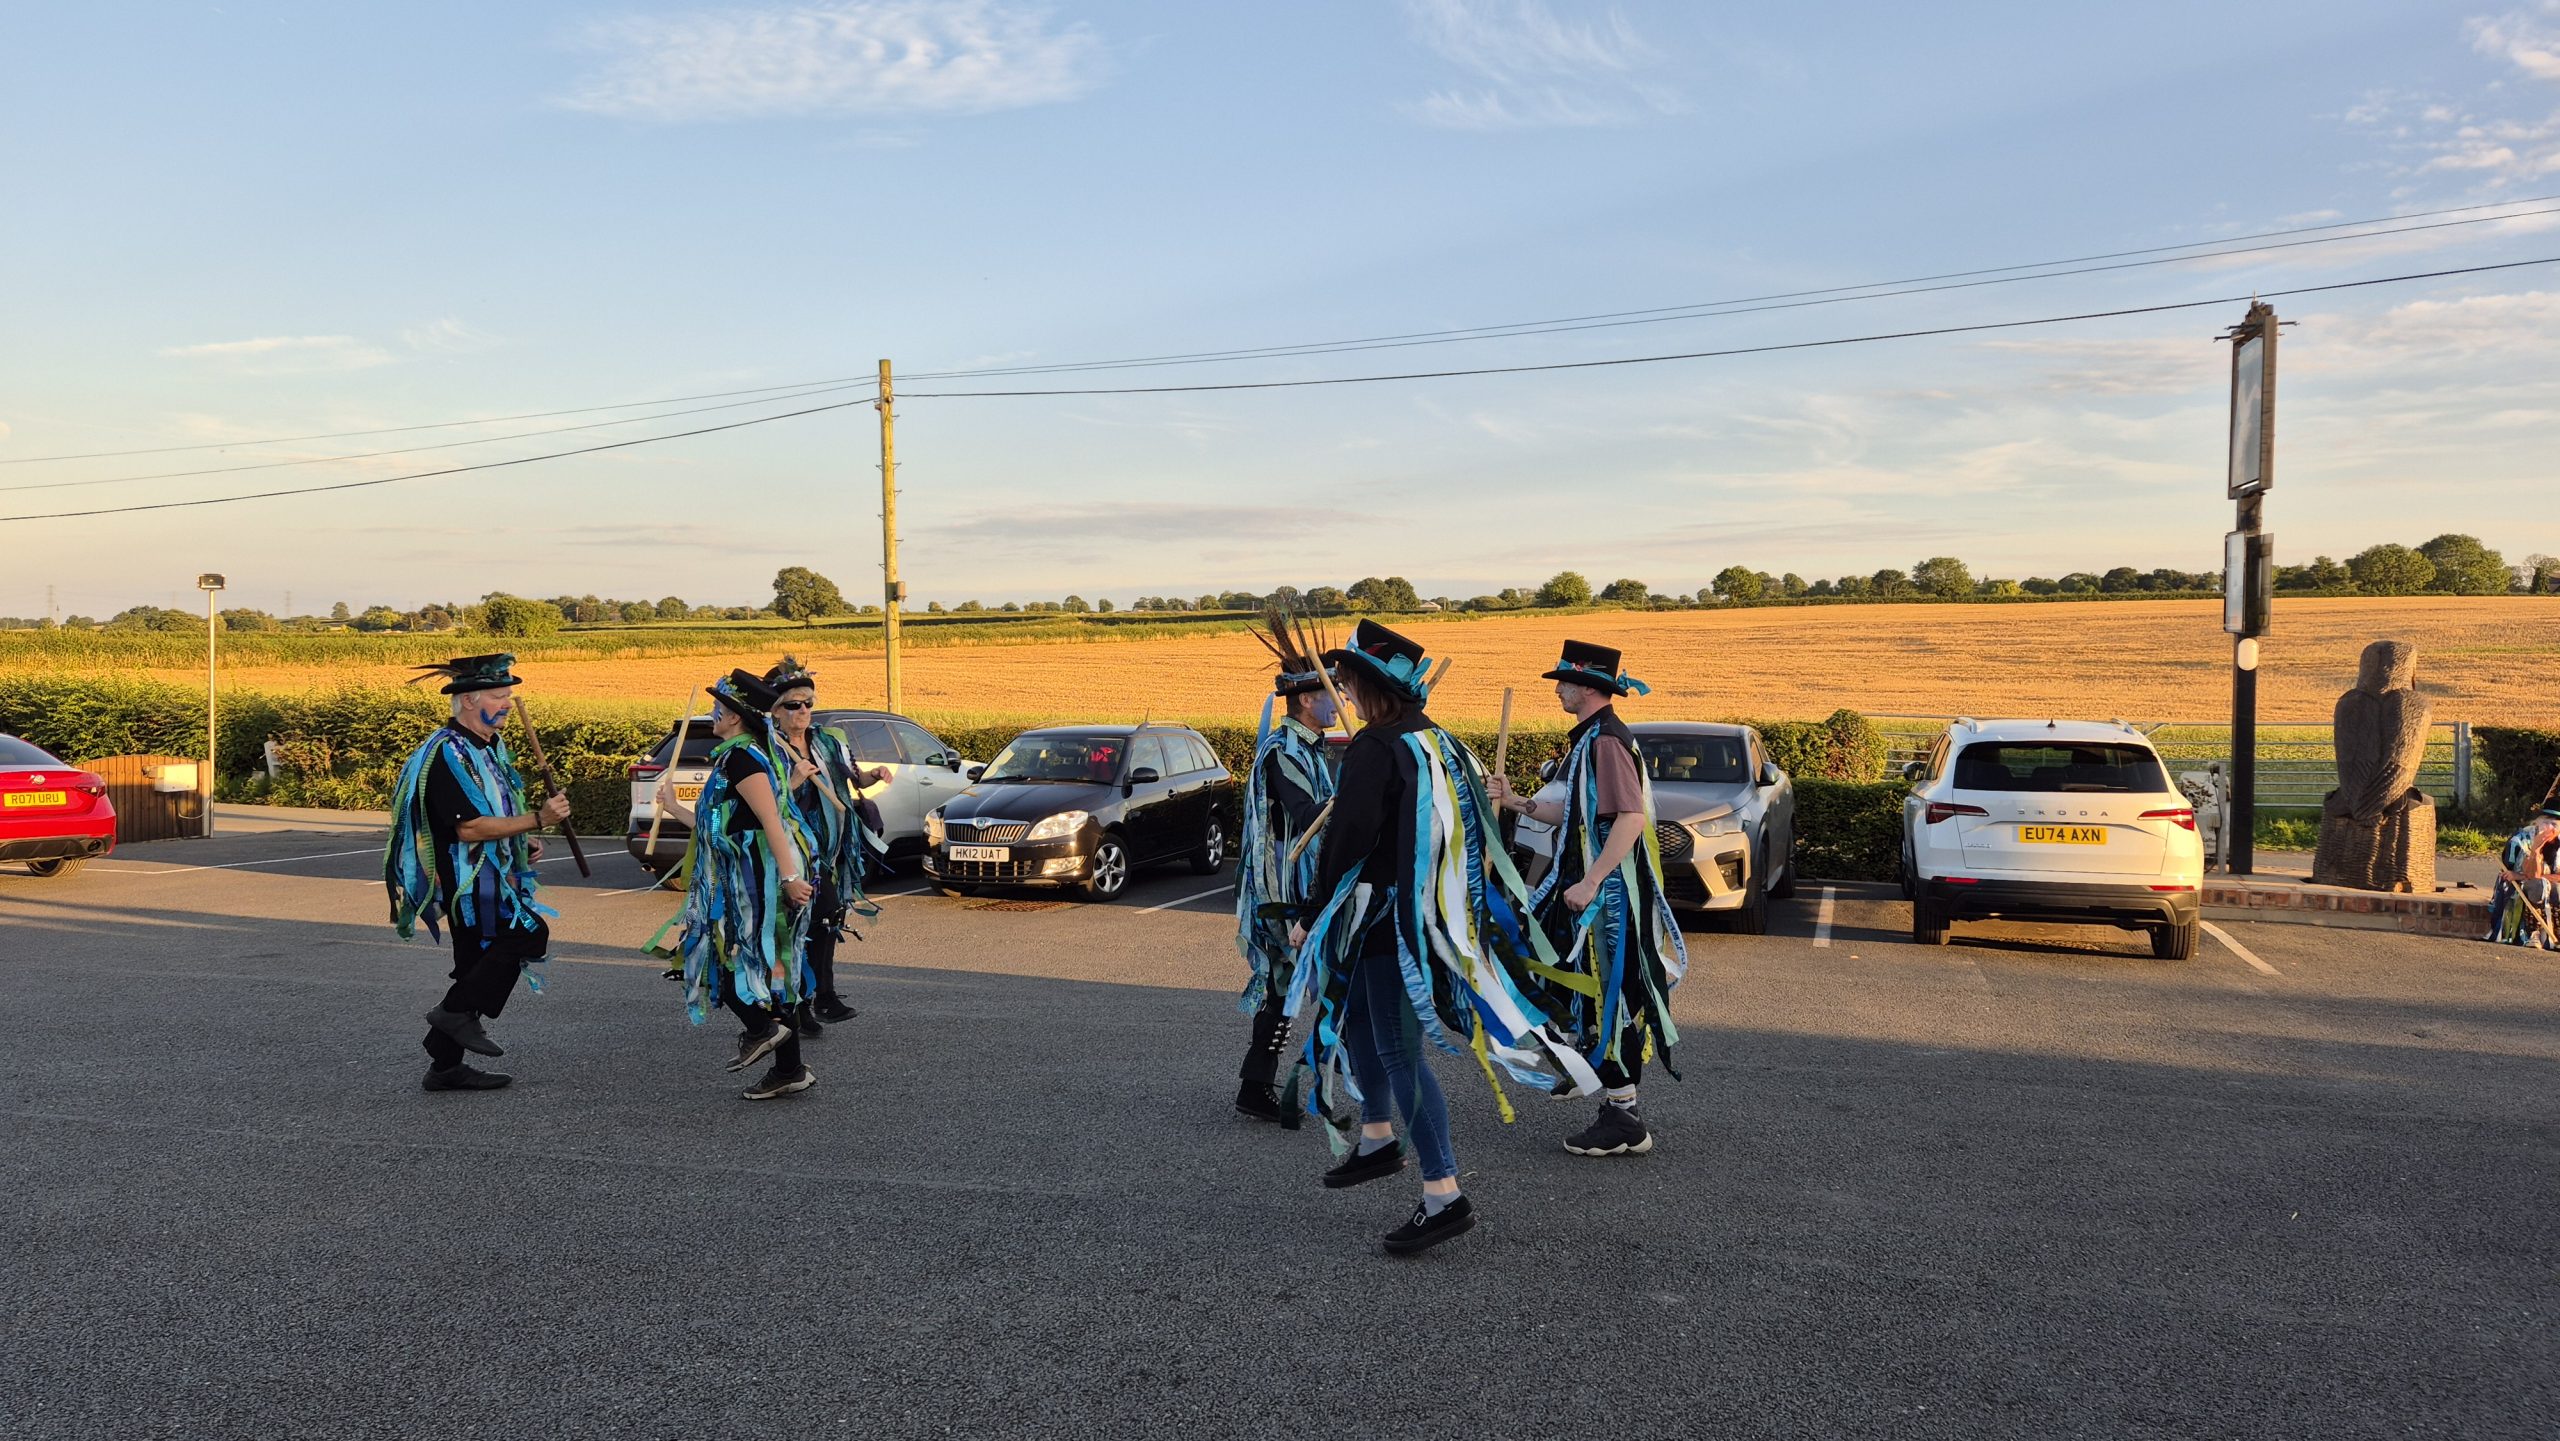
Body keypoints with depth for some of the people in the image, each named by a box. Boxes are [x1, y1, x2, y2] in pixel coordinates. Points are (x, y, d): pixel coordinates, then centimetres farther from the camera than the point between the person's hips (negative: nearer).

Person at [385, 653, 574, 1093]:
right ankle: (458, 1012, -10)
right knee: (530, 935, -20)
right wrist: (537, 819, -24)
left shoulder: (489, 747, 15)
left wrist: (523, 844, 12)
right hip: (468, 883, -10)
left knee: (478, 968, 12)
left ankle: (446, 1066, 20)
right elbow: (468, 828, -24)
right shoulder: (447, 755, -16)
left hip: (490, 881, 10)